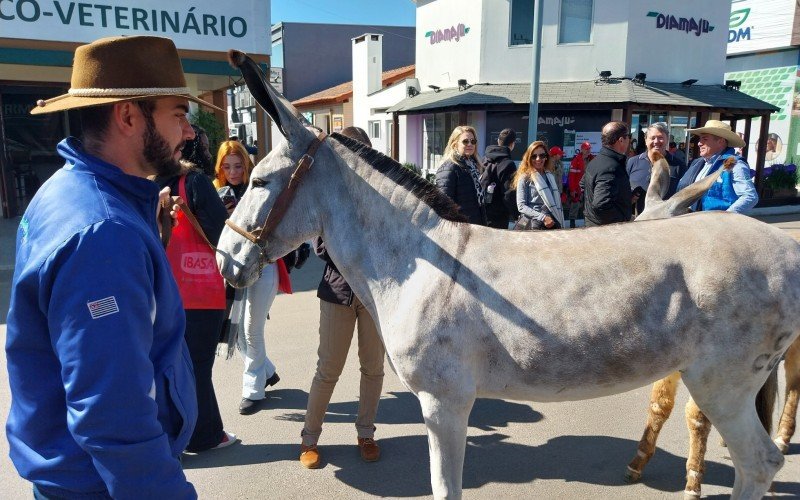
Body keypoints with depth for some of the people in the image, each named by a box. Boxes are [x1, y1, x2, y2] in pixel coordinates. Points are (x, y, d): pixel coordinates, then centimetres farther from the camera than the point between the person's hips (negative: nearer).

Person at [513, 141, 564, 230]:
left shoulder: (551, 177, 12)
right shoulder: (525, 178, -4)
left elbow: (557, 203, 17)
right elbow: (521, 206, -10)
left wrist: (561, 225, 11)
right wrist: (543, 218, -18)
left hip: (553, 226, 5)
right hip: (533, 227, -5)